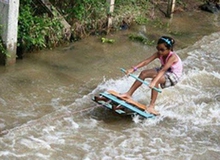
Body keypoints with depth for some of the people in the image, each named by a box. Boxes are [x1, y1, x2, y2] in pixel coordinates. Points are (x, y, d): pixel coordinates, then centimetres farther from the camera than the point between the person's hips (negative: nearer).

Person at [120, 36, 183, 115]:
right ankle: (129, 94, 0)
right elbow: (146, 61, -18)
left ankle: (151, 106, -30)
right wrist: (133, 68, -29)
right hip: (164, 71, 8)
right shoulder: (159, 54, -11)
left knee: (155, 79, -34)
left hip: (173, 76, -8)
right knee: (144, 73, -8)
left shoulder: (172, 57, -31)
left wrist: (154, 82, -54)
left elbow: (163, 70, -43)